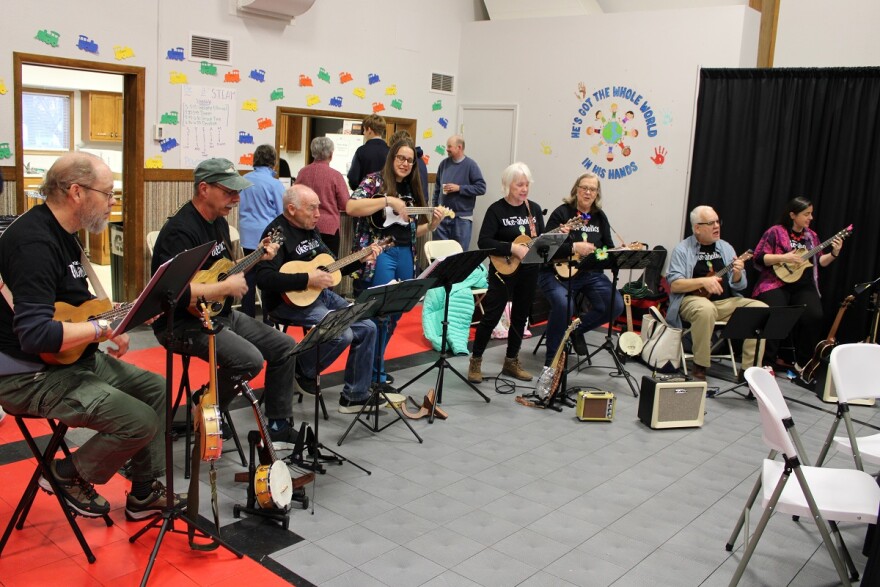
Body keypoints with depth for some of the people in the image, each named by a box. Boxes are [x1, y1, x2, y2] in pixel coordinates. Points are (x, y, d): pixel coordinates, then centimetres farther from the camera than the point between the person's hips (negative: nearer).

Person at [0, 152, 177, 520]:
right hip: (32, 375, -11)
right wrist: (103, 328, -23)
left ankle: (145, 493, 19)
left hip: (73, 358, 11)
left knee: (156, 389, 12)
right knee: (141, 421, -20)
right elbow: (35, 335, -34)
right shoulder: (34, 242, -25)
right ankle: (67, 475, 7)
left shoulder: (62, 234, 9)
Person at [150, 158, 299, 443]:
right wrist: (226, 287, -24)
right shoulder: (181, 231, -23)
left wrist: (257, 257, 7)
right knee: (250, 360, -28)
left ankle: (280, 428, 15)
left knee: (285, 347, 6)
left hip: (222, 314, 10)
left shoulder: (219, 221, 9)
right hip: (185, 324, -10)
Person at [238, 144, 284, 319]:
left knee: (249, 275, 11)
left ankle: (247, 316, 17)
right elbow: (282, 213, -6)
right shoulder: (274, 183, -12)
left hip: (247, 234, 5)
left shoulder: (244, 179, 4)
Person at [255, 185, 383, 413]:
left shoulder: (310, 229, 12)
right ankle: (303, 372, 3)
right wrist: (307, 279, -27)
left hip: (321, 294, 9)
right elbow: (265, 279, -28)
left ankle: (355, 396, 9)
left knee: (367, 328, 1)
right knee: (343, 334, -26)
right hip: (291, 301, -9)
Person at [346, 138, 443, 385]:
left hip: (405, 254, 7)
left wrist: (431, 224, -1)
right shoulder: (375, 180, -3)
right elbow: (351, 207, -20)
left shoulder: (412, 190, 15)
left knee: (396, 313, 11)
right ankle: (375, 371, 5)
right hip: (379, 253, -7)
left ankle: (374, 361, 26)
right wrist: (388, 201, -22)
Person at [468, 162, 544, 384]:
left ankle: (511, 362, 25)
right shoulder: (497, 210, -10)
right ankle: (475, 361, 9)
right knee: (491, 316, -4)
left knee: (520, 316, 12)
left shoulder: (534, 209, 6)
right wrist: (512, 248, -24)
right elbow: (483, 242, -18)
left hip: (529, 271, 6)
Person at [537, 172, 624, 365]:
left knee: (616, 305, -14)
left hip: (590, 274, 6)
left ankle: (577, 328, 13)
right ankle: (552, 358, -11)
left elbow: (609, 248, 14)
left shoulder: (600, 217, 12)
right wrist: (574, 248, -23)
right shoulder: (562, 213, -4)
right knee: (564, 305, -32)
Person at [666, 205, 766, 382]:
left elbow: (740, 286, 13)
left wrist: (737, 274, -10)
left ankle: (749, 368, -11)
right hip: (694, 300, -5)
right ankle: (700, 367, -23)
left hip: (727, 301, 5)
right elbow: (674, 285, -10)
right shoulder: (682, 249, 1)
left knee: (761, 309, -16)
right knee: (706, 309, -39)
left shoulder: (725, 247, 15)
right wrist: (703, 281, -22)